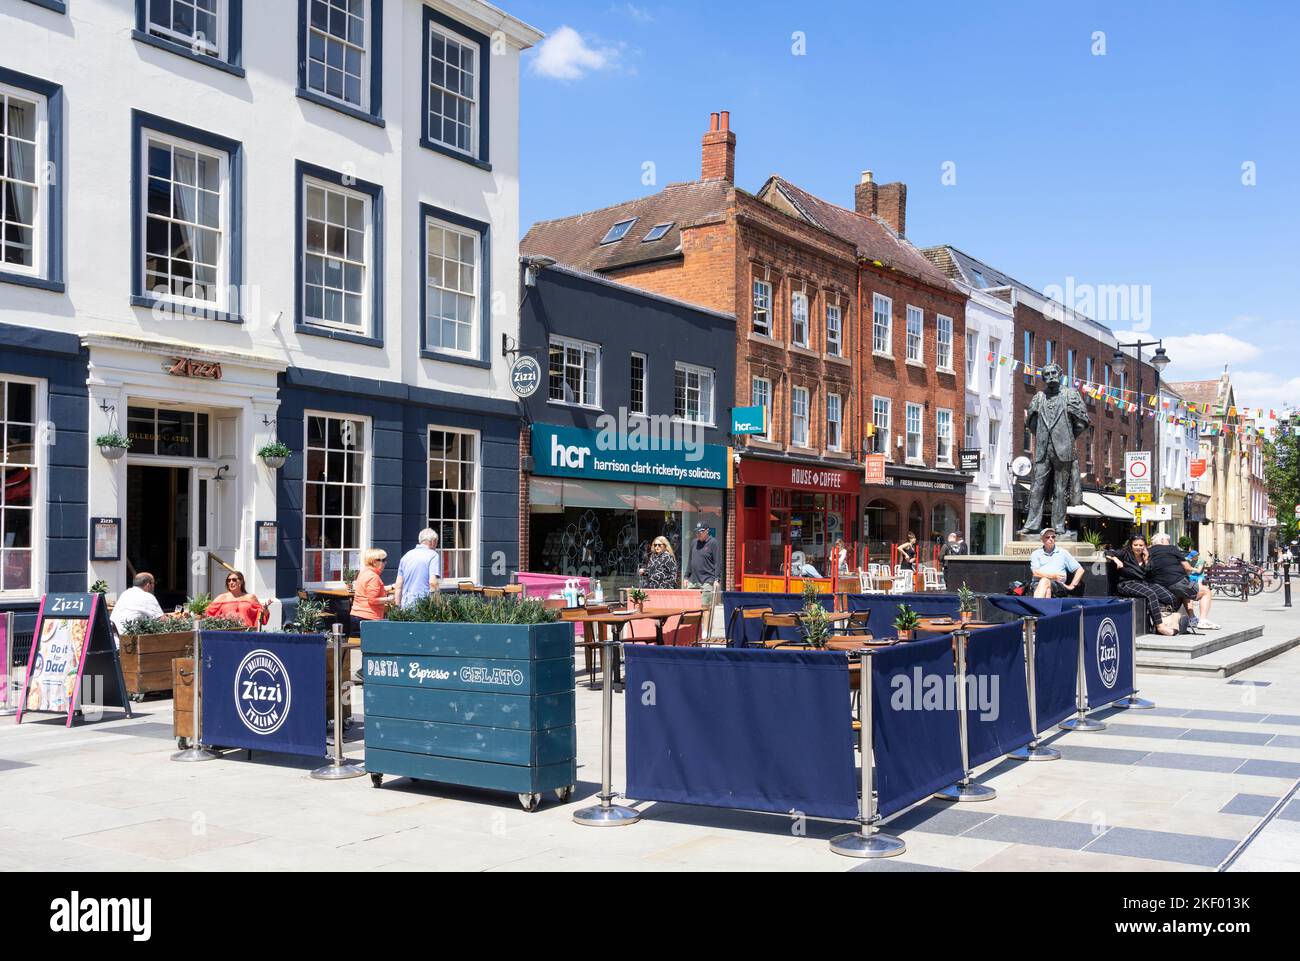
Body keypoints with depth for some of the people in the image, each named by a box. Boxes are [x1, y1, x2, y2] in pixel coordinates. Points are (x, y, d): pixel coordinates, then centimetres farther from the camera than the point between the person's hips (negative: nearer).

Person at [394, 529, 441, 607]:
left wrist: (398, 607, 18)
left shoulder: (406, 556, 15)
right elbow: (433, 582, -15)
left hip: (406, 605, 6)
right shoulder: (433, 555, -3)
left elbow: (398, 585, 14)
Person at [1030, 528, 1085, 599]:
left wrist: (1072, 585, 7)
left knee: (1044, 581, -37)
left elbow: (1080, 570, 19)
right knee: (1047, 590, -38)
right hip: (1038, 584, 1)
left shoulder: (1063, 553, 21)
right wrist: (1053, 576, -13)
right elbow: (1035, 573, 2)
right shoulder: (1036, 554, 19)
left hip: (1058, 585, -1)